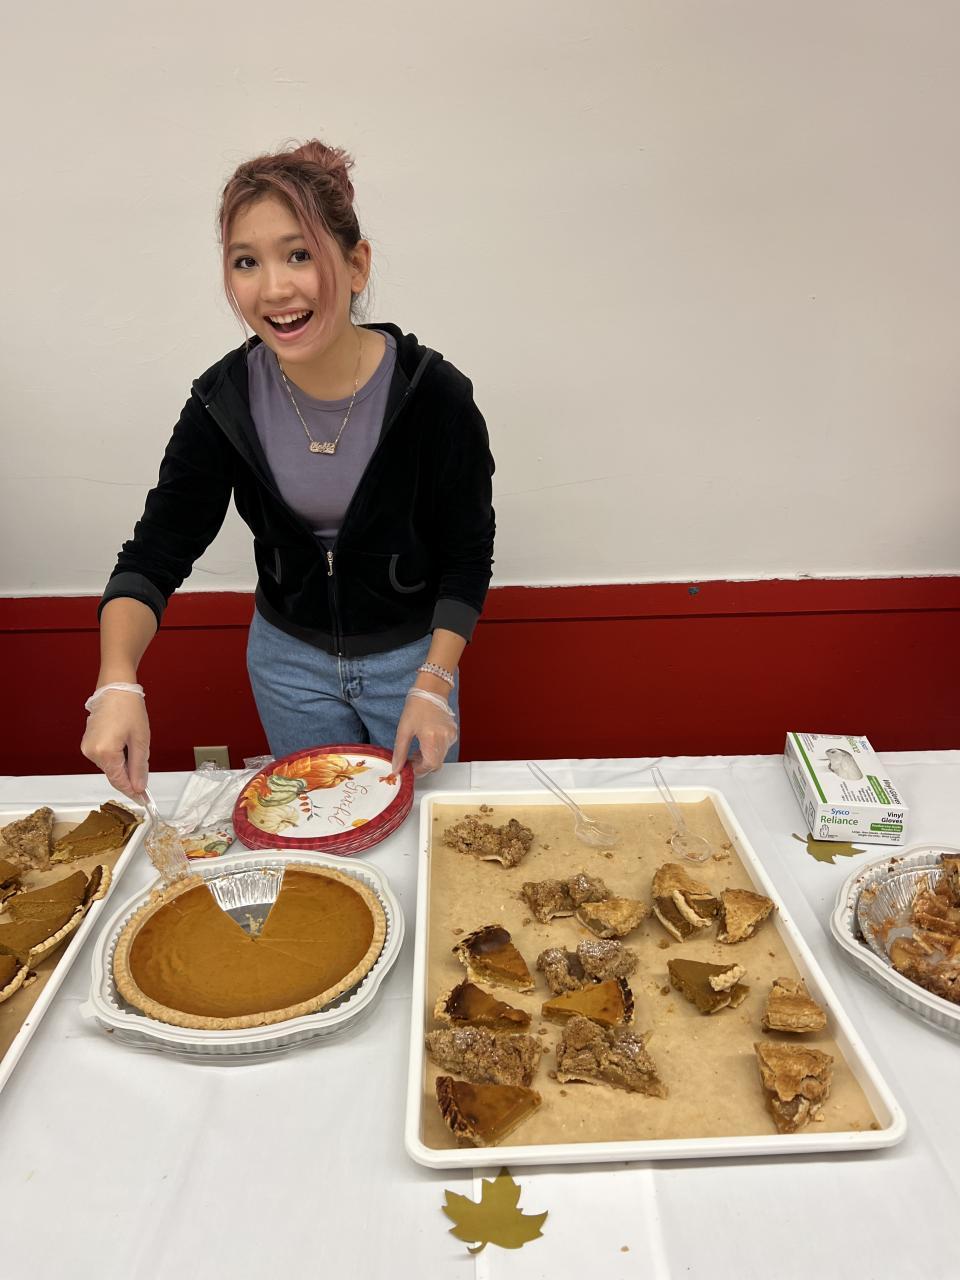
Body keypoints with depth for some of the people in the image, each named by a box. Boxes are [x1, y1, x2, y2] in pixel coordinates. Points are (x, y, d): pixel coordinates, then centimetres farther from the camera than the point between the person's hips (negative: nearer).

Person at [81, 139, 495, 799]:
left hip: (410, 654, -2)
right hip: (286, 657, 2)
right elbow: (156, 553, -12)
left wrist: (432, 683, -21)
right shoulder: (225, 399, -14)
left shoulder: (434, 393, -21)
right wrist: (117, 682, -28)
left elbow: (467, 557, -12)